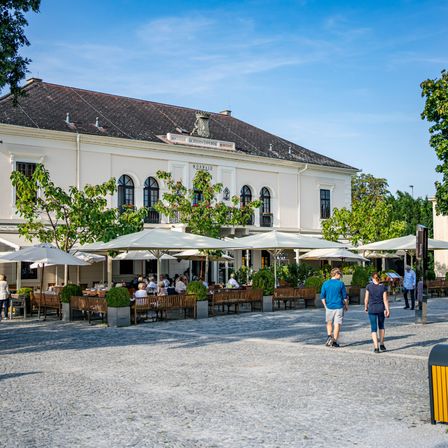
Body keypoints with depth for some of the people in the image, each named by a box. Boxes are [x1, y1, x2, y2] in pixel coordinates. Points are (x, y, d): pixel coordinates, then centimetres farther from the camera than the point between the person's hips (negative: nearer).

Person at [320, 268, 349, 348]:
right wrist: (346, 305, 11)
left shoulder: (325, 283, 1)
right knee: (337, 324, 4)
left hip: (329, 307, 3)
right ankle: (334, 341, 4)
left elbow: (322, 297, 3)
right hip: (339, 307, -3)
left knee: (329, 323, 19)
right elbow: (345, 296, -3)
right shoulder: (340, 283, -7)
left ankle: (329, 336, -1)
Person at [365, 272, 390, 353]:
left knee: (374, 328, 2)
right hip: (381, 308, 1)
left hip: (372, 309, -1)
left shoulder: (369, 287, -5)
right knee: (381, 326, 21)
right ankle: (382, 344, 23)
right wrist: (387, 310, -1)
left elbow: (366, 299, -2)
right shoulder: (383, 287, -4)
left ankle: (376, 347, -7)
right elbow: (385, 300, -5)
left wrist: (366, 307, 13)